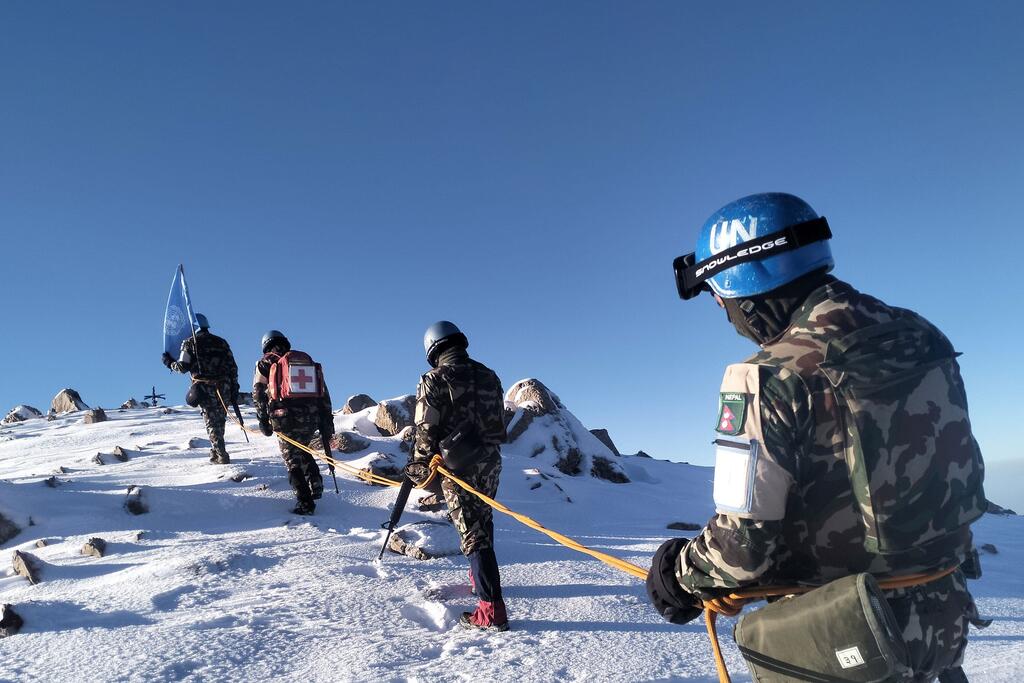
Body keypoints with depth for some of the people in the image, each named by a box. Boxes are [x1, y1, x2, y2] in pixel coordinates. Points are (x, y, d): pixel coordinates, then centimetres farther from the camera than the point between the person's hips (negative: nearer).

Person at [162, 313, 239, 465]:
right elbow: (233, 367, 10)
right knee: (219, 421, 15)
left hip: (204, 388, -3)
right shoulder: (221, 342, 14)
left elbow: (183, 367, -3)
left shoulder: (190, 342, 3)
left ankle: (221, 455, -5)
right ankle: (216, 452, 22)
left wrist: (170, 363, 18)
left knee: (212, 422, 1)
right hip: (224, 388, 3)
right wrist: (234, 391, 13)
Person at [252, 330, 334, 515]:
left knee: (292, 459, 7)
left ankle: (305, 502, -1)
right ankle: (315, 483, 14)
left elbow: (258, 393, 1)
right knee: (302, 450, 29)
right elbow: (324, 393, 15)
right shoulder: (308, 360, 19)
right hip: (312, 418, 4)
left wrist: (263, 421, 5)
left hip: (286, 419, -4)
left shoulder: (266, 362, 9)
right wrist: (327, 424, 17)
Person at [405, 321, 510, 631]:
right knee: (482, 521, 23)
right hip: (491, 461, 6)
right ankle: (481, 576, 41)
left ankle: (492, 609, -8)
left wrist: (419, 465, 0)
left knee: (473, 532, -6)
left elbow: (426, 429, -11)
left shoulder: (435, 379, -9)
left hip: (458, 466, -6)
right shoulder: (488, 376, 9)